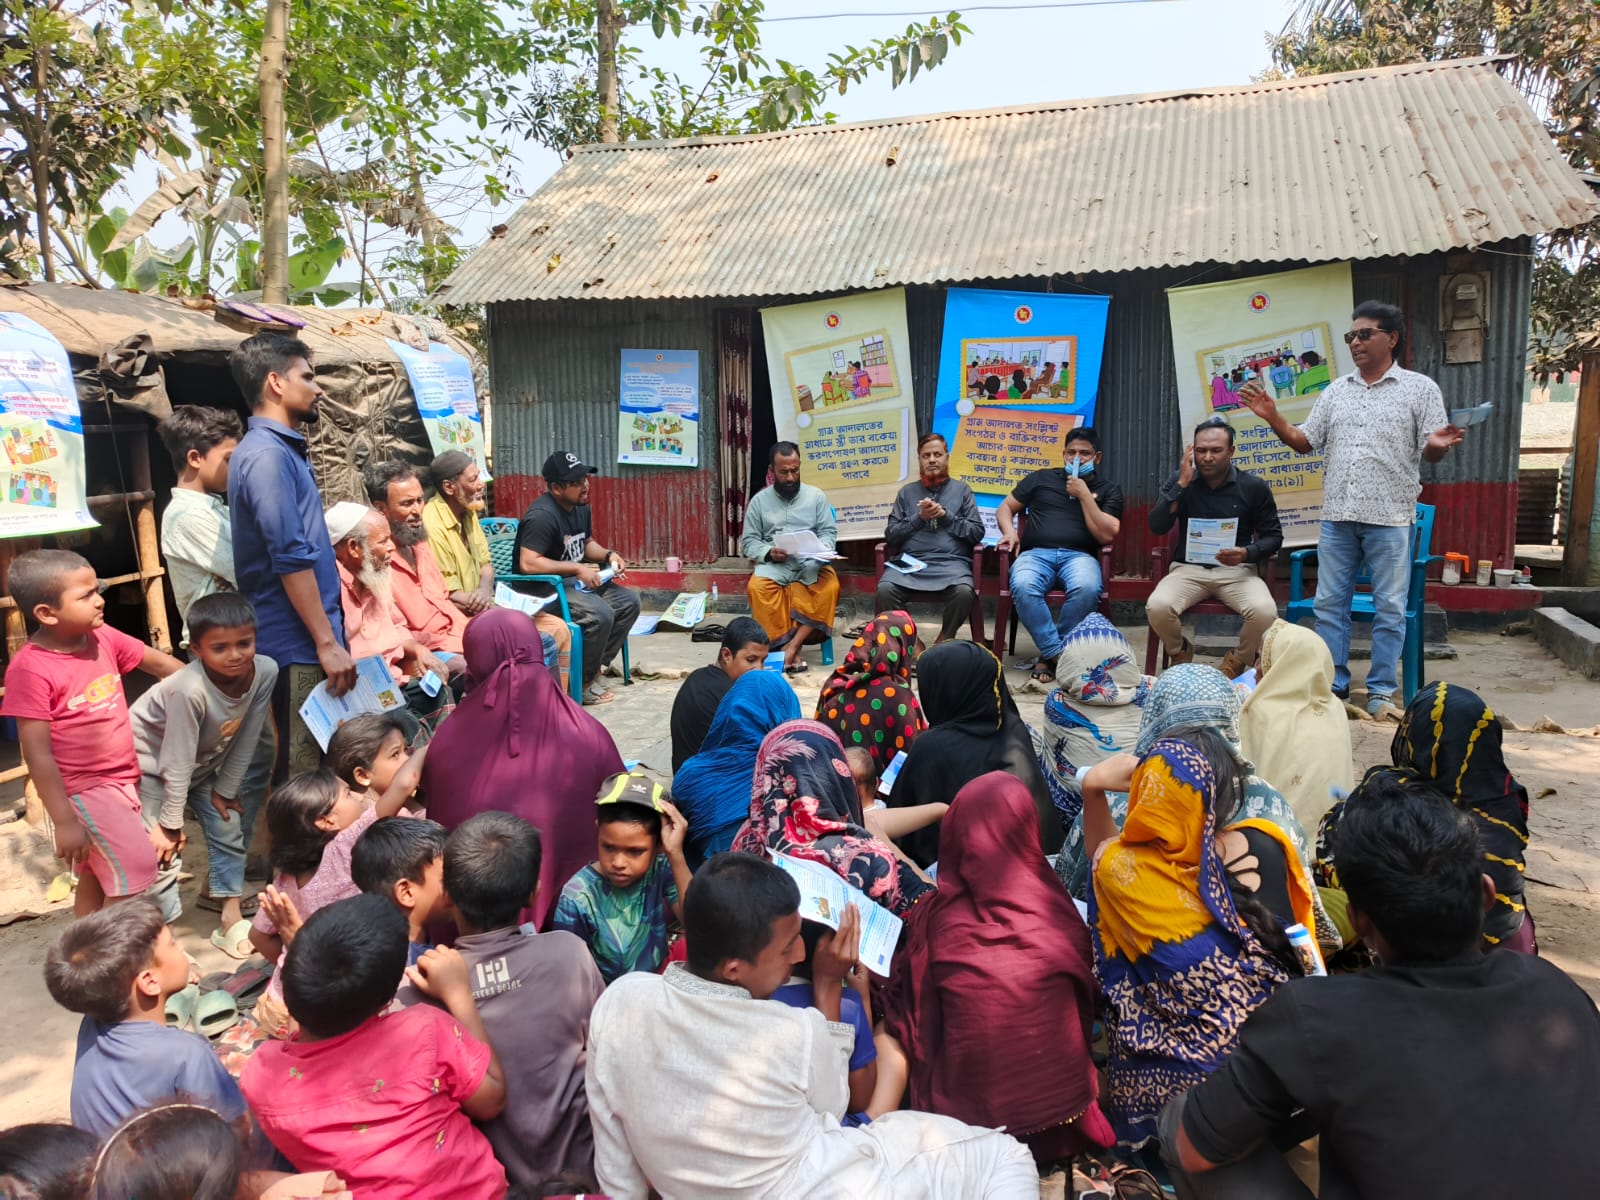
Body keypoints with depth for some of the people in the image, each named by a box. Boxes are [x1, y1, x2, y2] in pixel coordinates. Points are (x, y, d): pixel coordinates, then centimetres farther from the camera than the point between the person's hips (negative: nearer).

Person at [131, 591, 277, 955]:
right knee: (161, 849, -9)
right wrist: (170, 823, -19)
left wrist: (226, 789, -3)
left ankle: (230, 916, 19)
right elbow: (177, 763, -29)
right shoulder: (190, 689, -39)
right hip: (153, 759, -5)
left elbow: (247, 737, -12)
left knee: (229, 828, 6)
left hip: (207, 759, 6)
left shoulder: (265, 671, -25)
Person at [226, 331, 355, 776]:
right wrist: (327, 643, -19)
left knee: (317, 762, 16)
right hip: (300, 645, -10)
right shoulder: (266, 455, -15)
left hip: (305, 639, 10)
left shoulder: (283, 449, 16)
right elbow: (291, 559, -21)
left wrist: (330, 635, 22)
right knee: (305, 773, -3)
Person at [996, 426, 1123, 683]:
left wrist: (1084, 495, 1)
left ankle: (1050, 655, -21)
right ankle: (1057, 654, -25)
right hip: (1036, 554, 1)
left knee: (1087, 588, -38)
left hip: (1078, 556, 0)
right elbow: (1004, 508, 24)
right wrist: (1009, 532, 2)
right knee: (1023, 587, -37)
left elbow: (1106, 535, 3)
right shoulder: (1041, 478, 23)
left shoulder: (1108, 490, 19)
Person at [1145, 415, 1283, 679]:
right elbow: (1157, 527, -7)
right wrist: (1182, 484, -14)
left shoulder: (1254, 487, 1)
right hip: (1188, 568, 0)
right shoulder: (1178, 481, 4)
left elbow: (1273, 536, 7)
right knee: (1157, 607, -31)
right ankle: (1181, 657, 3)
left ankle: (1235, 664, 2)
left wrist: (1247, 553, -15)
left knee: (1265, 612, -31)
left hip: (1237, 570, 0)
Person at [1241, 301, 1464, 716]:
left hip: (1390, 515, -3)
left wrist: (1439, 445, -24)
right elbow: (1305, 443, 13)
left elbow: (1429, 452, 0)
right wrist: (1273, 418, -2)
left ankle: (1381, 691, 10)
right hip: (1337, 514, 4)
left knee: (1390, 608, 1)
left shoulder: (1420, 388, 3)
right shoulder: (1335, 391, 13)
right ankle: (1334, 685, 16)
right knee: (1329, 603, 6)